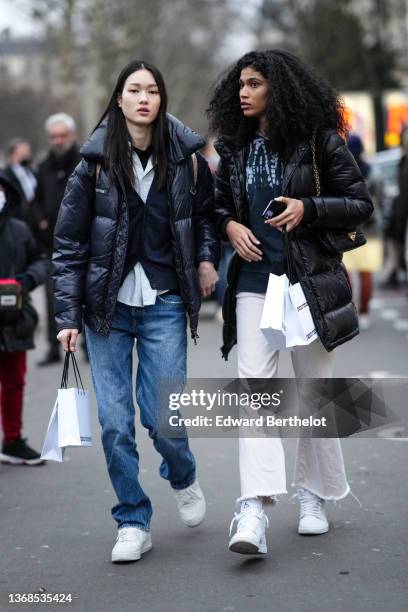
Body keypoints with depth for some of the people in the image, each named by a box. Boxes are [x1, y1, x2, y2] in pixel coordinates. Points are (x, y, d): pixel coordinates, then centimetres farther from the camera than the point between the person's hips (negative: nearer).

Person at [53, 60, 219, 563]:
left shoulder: (185, 158, 0)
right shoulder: (95, 163, -3)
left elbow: (206, 209, 22)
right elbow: (68, 245, 0)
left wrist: (206, 257, 5)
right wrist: (68, 317, -5)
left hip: (163, 304, 0)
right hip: (107, 304, 0)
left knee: (162, 415, -6)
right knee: (115, 421, -2)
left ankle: (183, 478, 28)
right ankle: (133, 522, 13)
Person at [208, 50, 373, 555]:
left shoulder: (319, 142, -4)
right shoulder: (235, 148, 8)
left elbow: (360, 204, -3)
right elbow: (218, 205, 19)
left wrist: (308, 208, -18)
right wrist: (230, 226, -3)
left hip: (310, 280, -2)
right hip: (255, 280, 2)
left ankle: (314, 495, 26)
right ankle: (254, 512, -20)